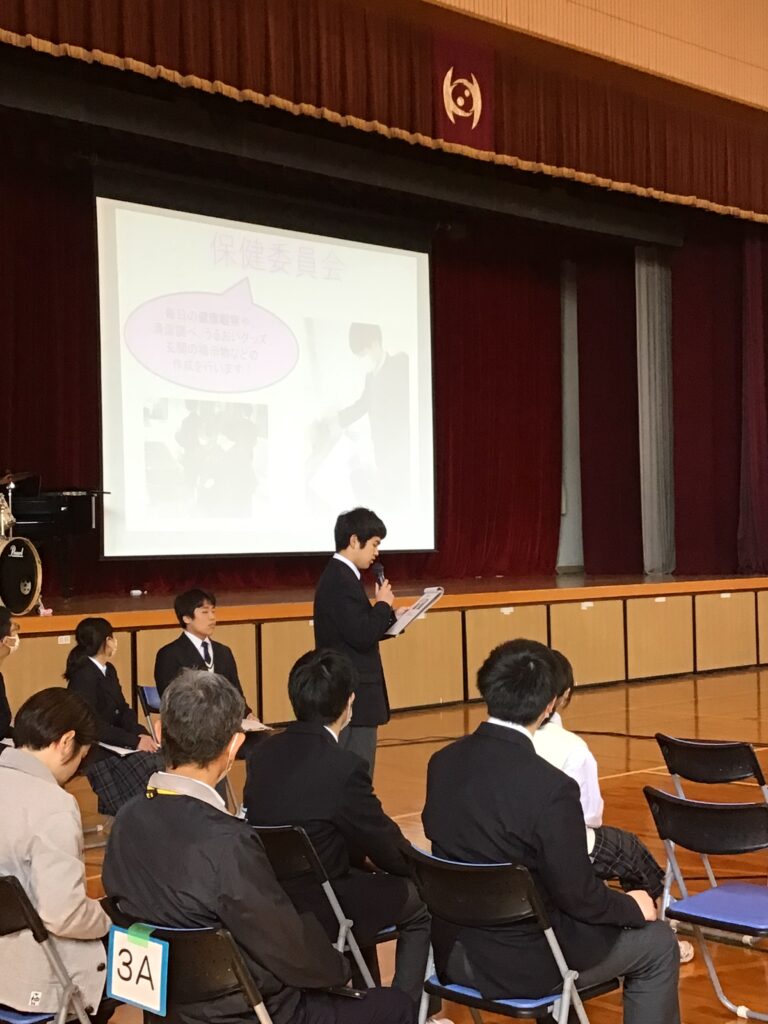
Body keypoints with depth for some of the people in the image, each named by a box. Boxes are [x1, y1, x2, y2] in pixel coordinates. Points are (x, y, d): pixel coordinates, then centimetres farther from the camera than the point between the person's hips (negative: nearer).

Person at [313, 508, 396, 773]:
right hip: (353, 697, -11)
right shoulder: (341, 581, -18)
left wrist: (390, 615, 7)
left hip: (350, 694, 11)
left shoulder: (340, 576, 14)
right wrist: (383, 604, -10)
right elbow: (362, 637, -24)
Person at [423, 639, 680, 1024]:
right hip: (524, 963, -7)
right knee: (657, 943, 15)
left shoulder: (442, 763, -6)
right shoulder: (550, 787, -26)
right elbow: (576, 894, -19)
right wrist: (631, 906, 3)